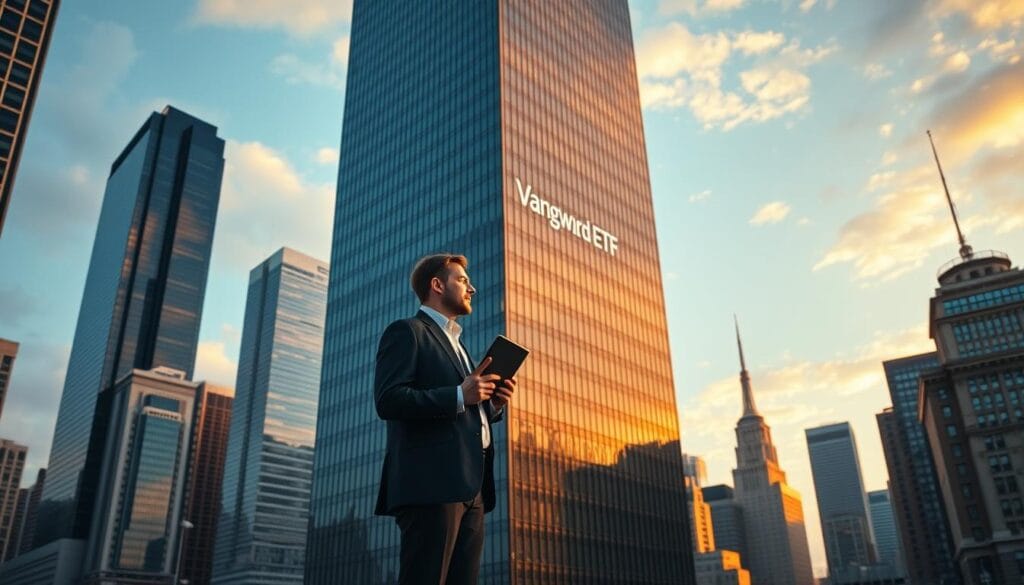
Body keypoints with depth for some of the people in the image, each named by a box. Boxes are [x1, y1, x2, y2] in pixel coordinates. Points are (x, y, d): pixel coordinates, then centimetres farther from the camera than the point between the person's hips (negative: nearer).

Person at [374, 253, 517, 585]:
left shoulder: (457, 344, 28)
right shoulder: (407, 332, 2)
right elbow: (388, 400, -13)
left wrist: (493, 403, 8)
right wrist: (459, 395, -16)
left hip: (470, 488, 8)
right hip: (432, 483, -8)